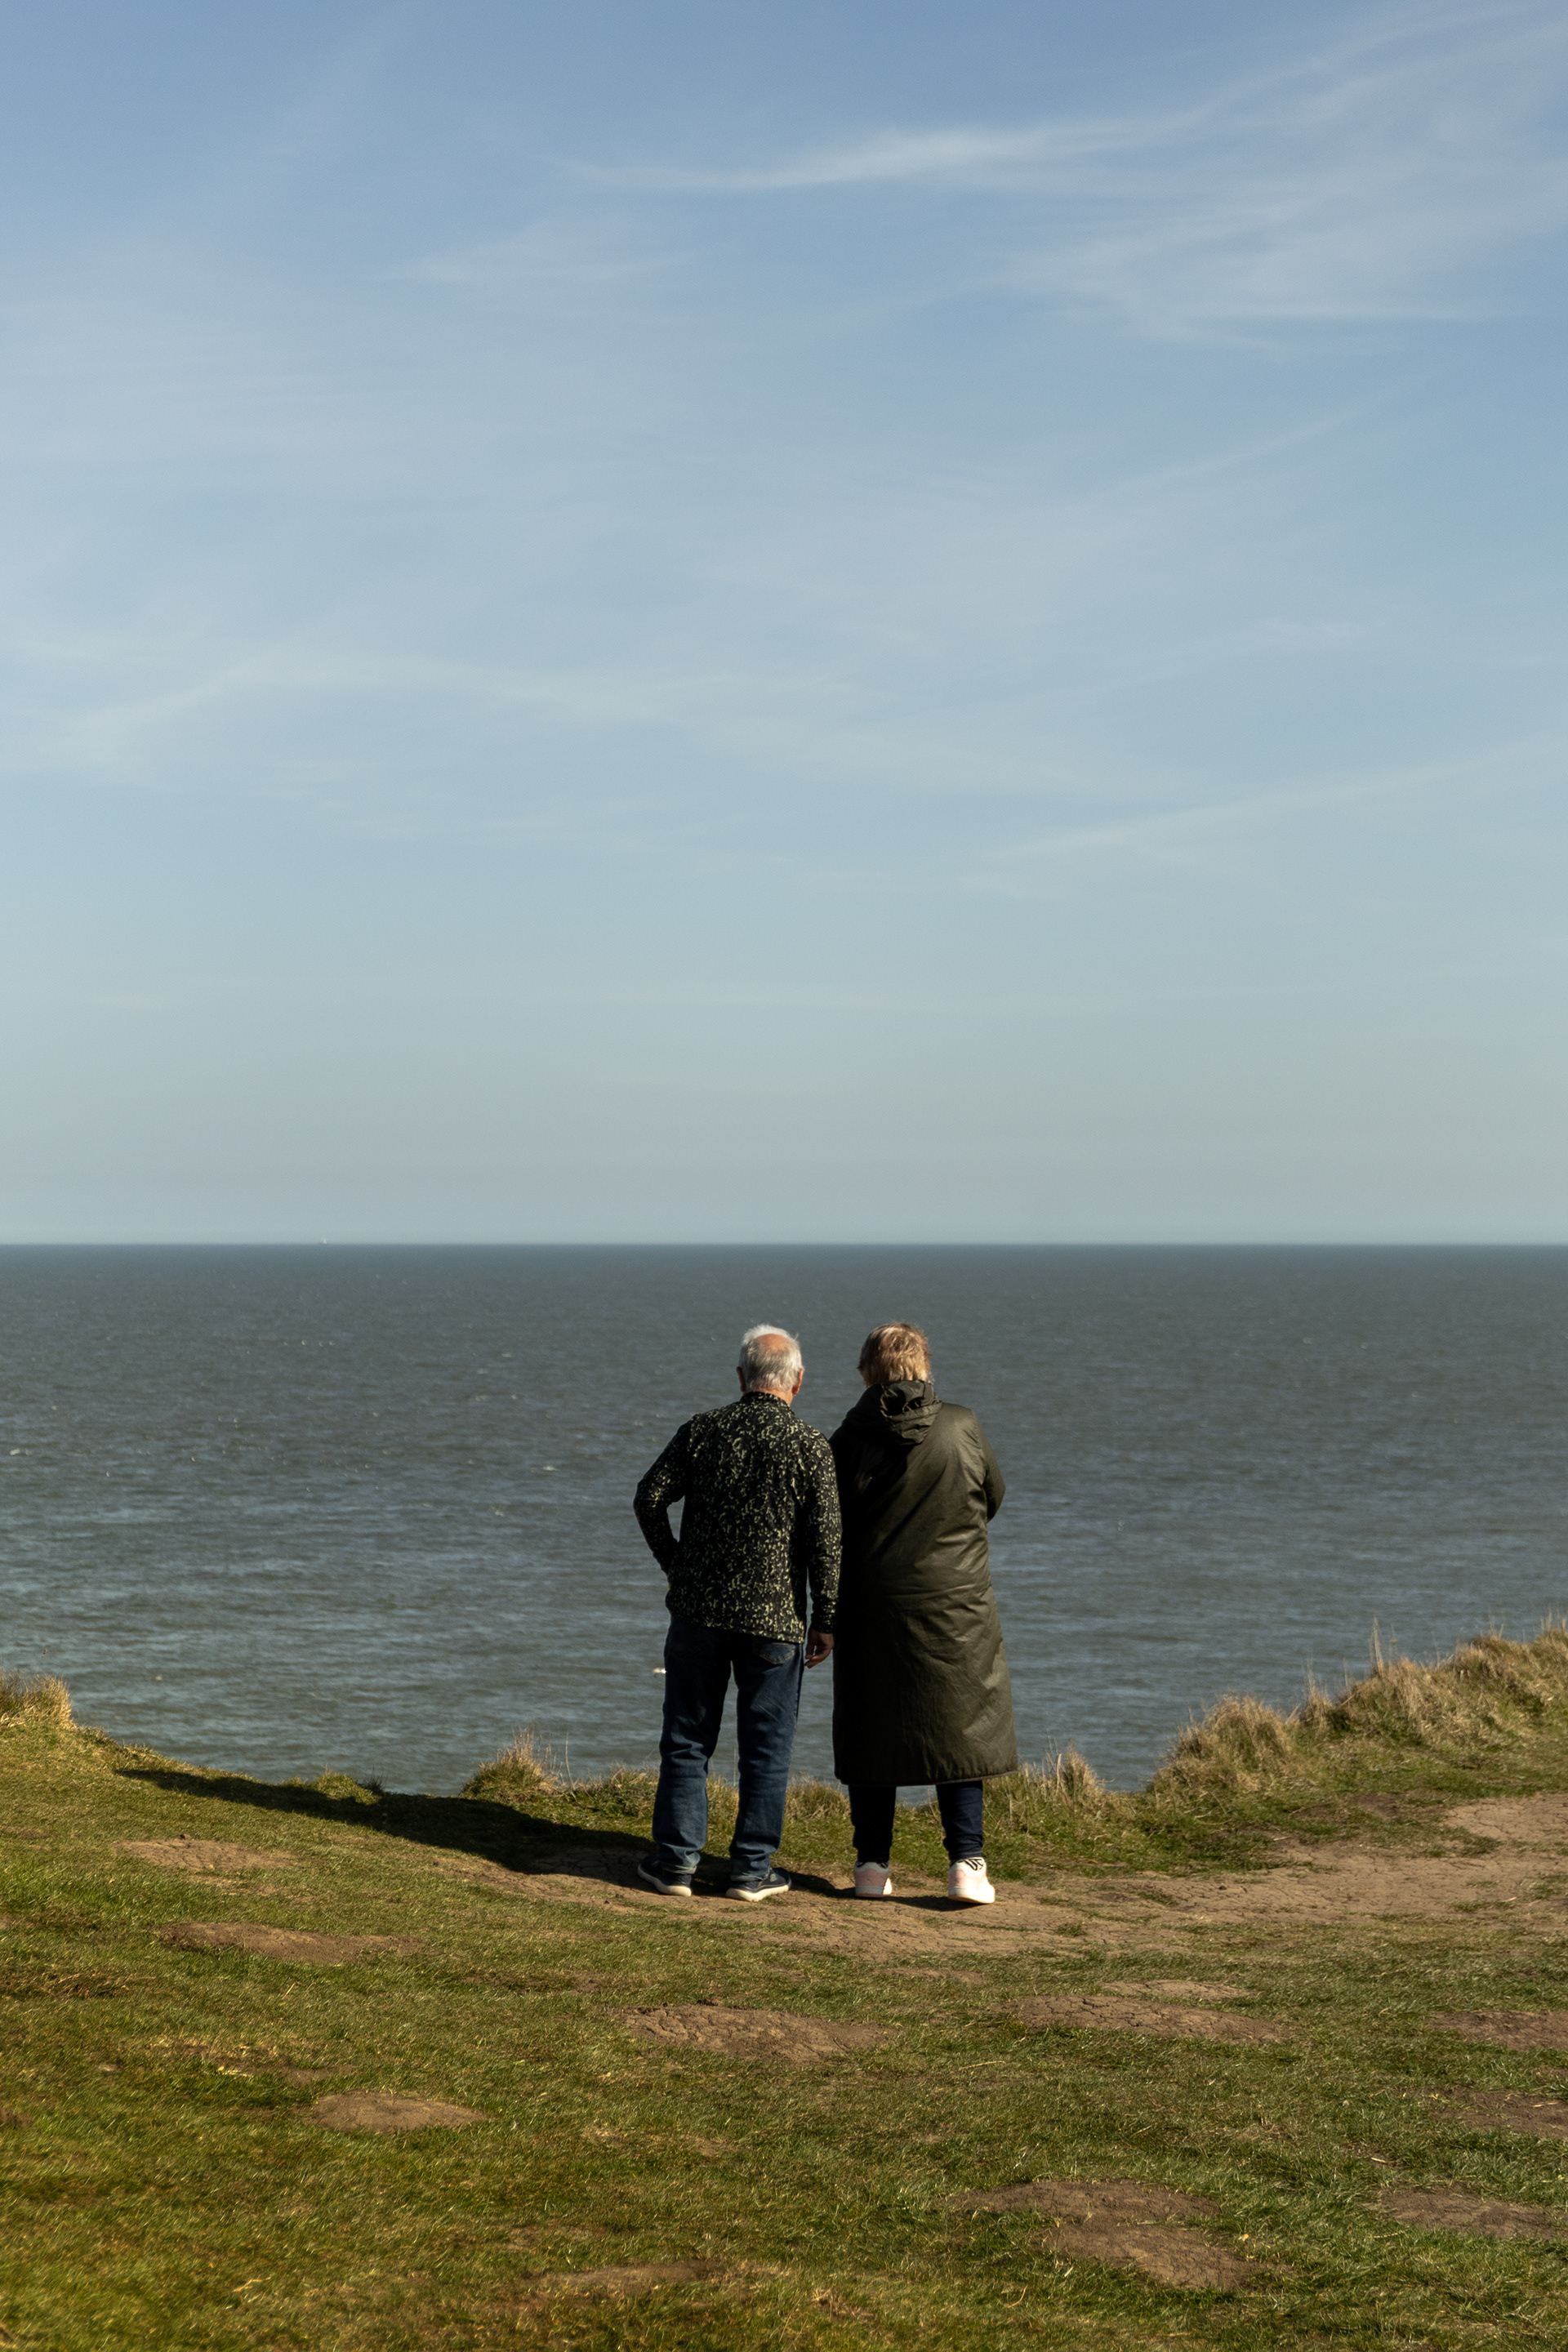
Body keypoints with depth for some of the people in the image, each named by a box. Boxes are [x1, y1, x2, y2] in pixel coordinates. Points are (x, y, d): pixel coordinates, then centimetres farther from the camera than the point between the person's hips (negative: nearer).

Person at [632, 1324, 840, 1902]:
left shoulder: (701, 1431, -1)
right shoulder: (810, 1447, -7)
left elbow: (650, 1498, -2)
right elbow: (825, 1540, -9)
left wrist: (677, 1565, 11)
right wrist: (825, 1620, -2)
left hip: (698, 1610, 2)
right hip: (775, 1617, -2)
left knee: (687, 1739, 11)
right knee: (765, 1748, 7)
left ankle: (675, 1860, 11)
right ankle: (752, 1870, 10)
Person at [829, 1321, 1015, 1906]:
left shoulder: (849, 1441, -7)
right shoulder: (963, 1429, -6)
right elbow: (993, 1498, 9)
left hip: (871, 1608, 0)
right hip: (956, 1604, 0)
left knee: (871, 1733, 11)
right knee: (961, 1730, 8)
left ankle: (873, 1863, 13)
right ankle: (967, 1863, 2)